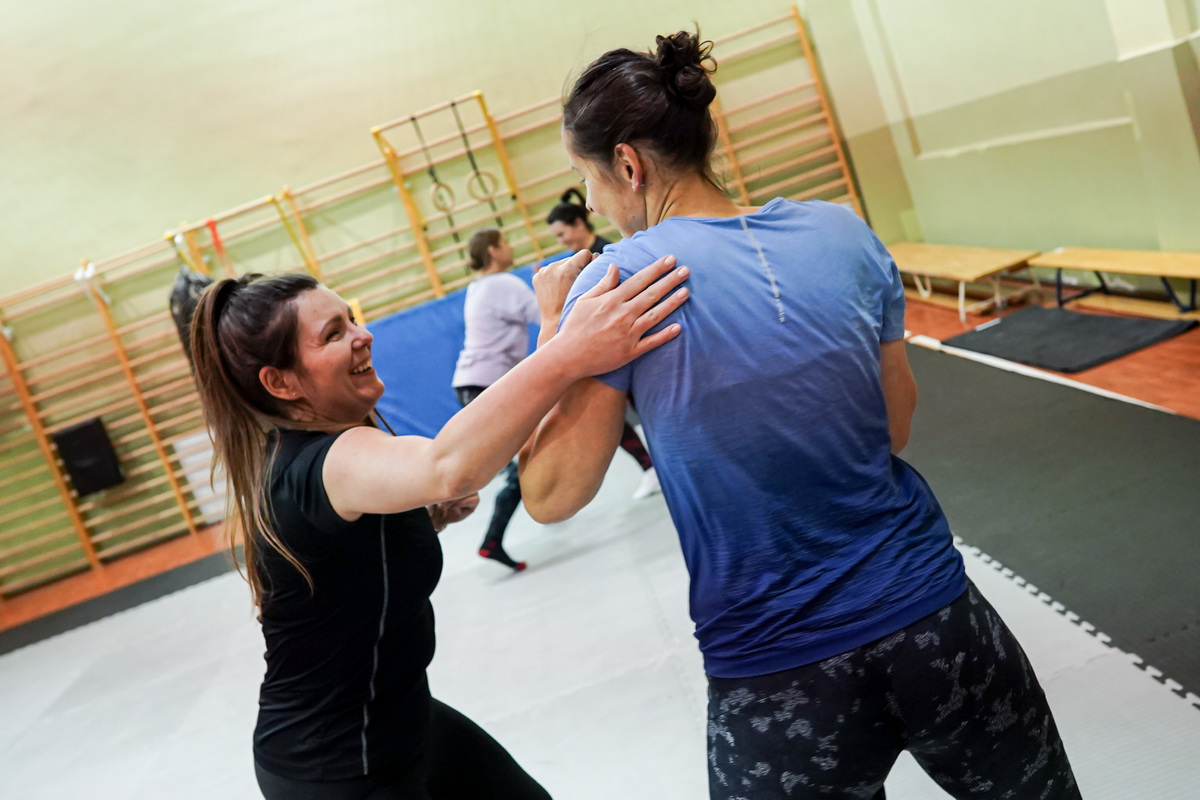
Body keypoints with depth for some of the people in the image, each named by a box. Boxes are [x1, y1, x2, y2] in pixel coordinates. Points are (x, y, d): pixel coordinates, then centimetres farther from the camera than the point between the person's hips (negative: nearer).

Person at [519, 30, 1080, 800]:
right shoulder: (841, 230, -2)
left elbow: (551, 495, -6)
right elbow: (895, 430, 7)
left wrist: (554, 328, 2)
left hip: (776, 675, -3)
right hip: (933, 621, 3)